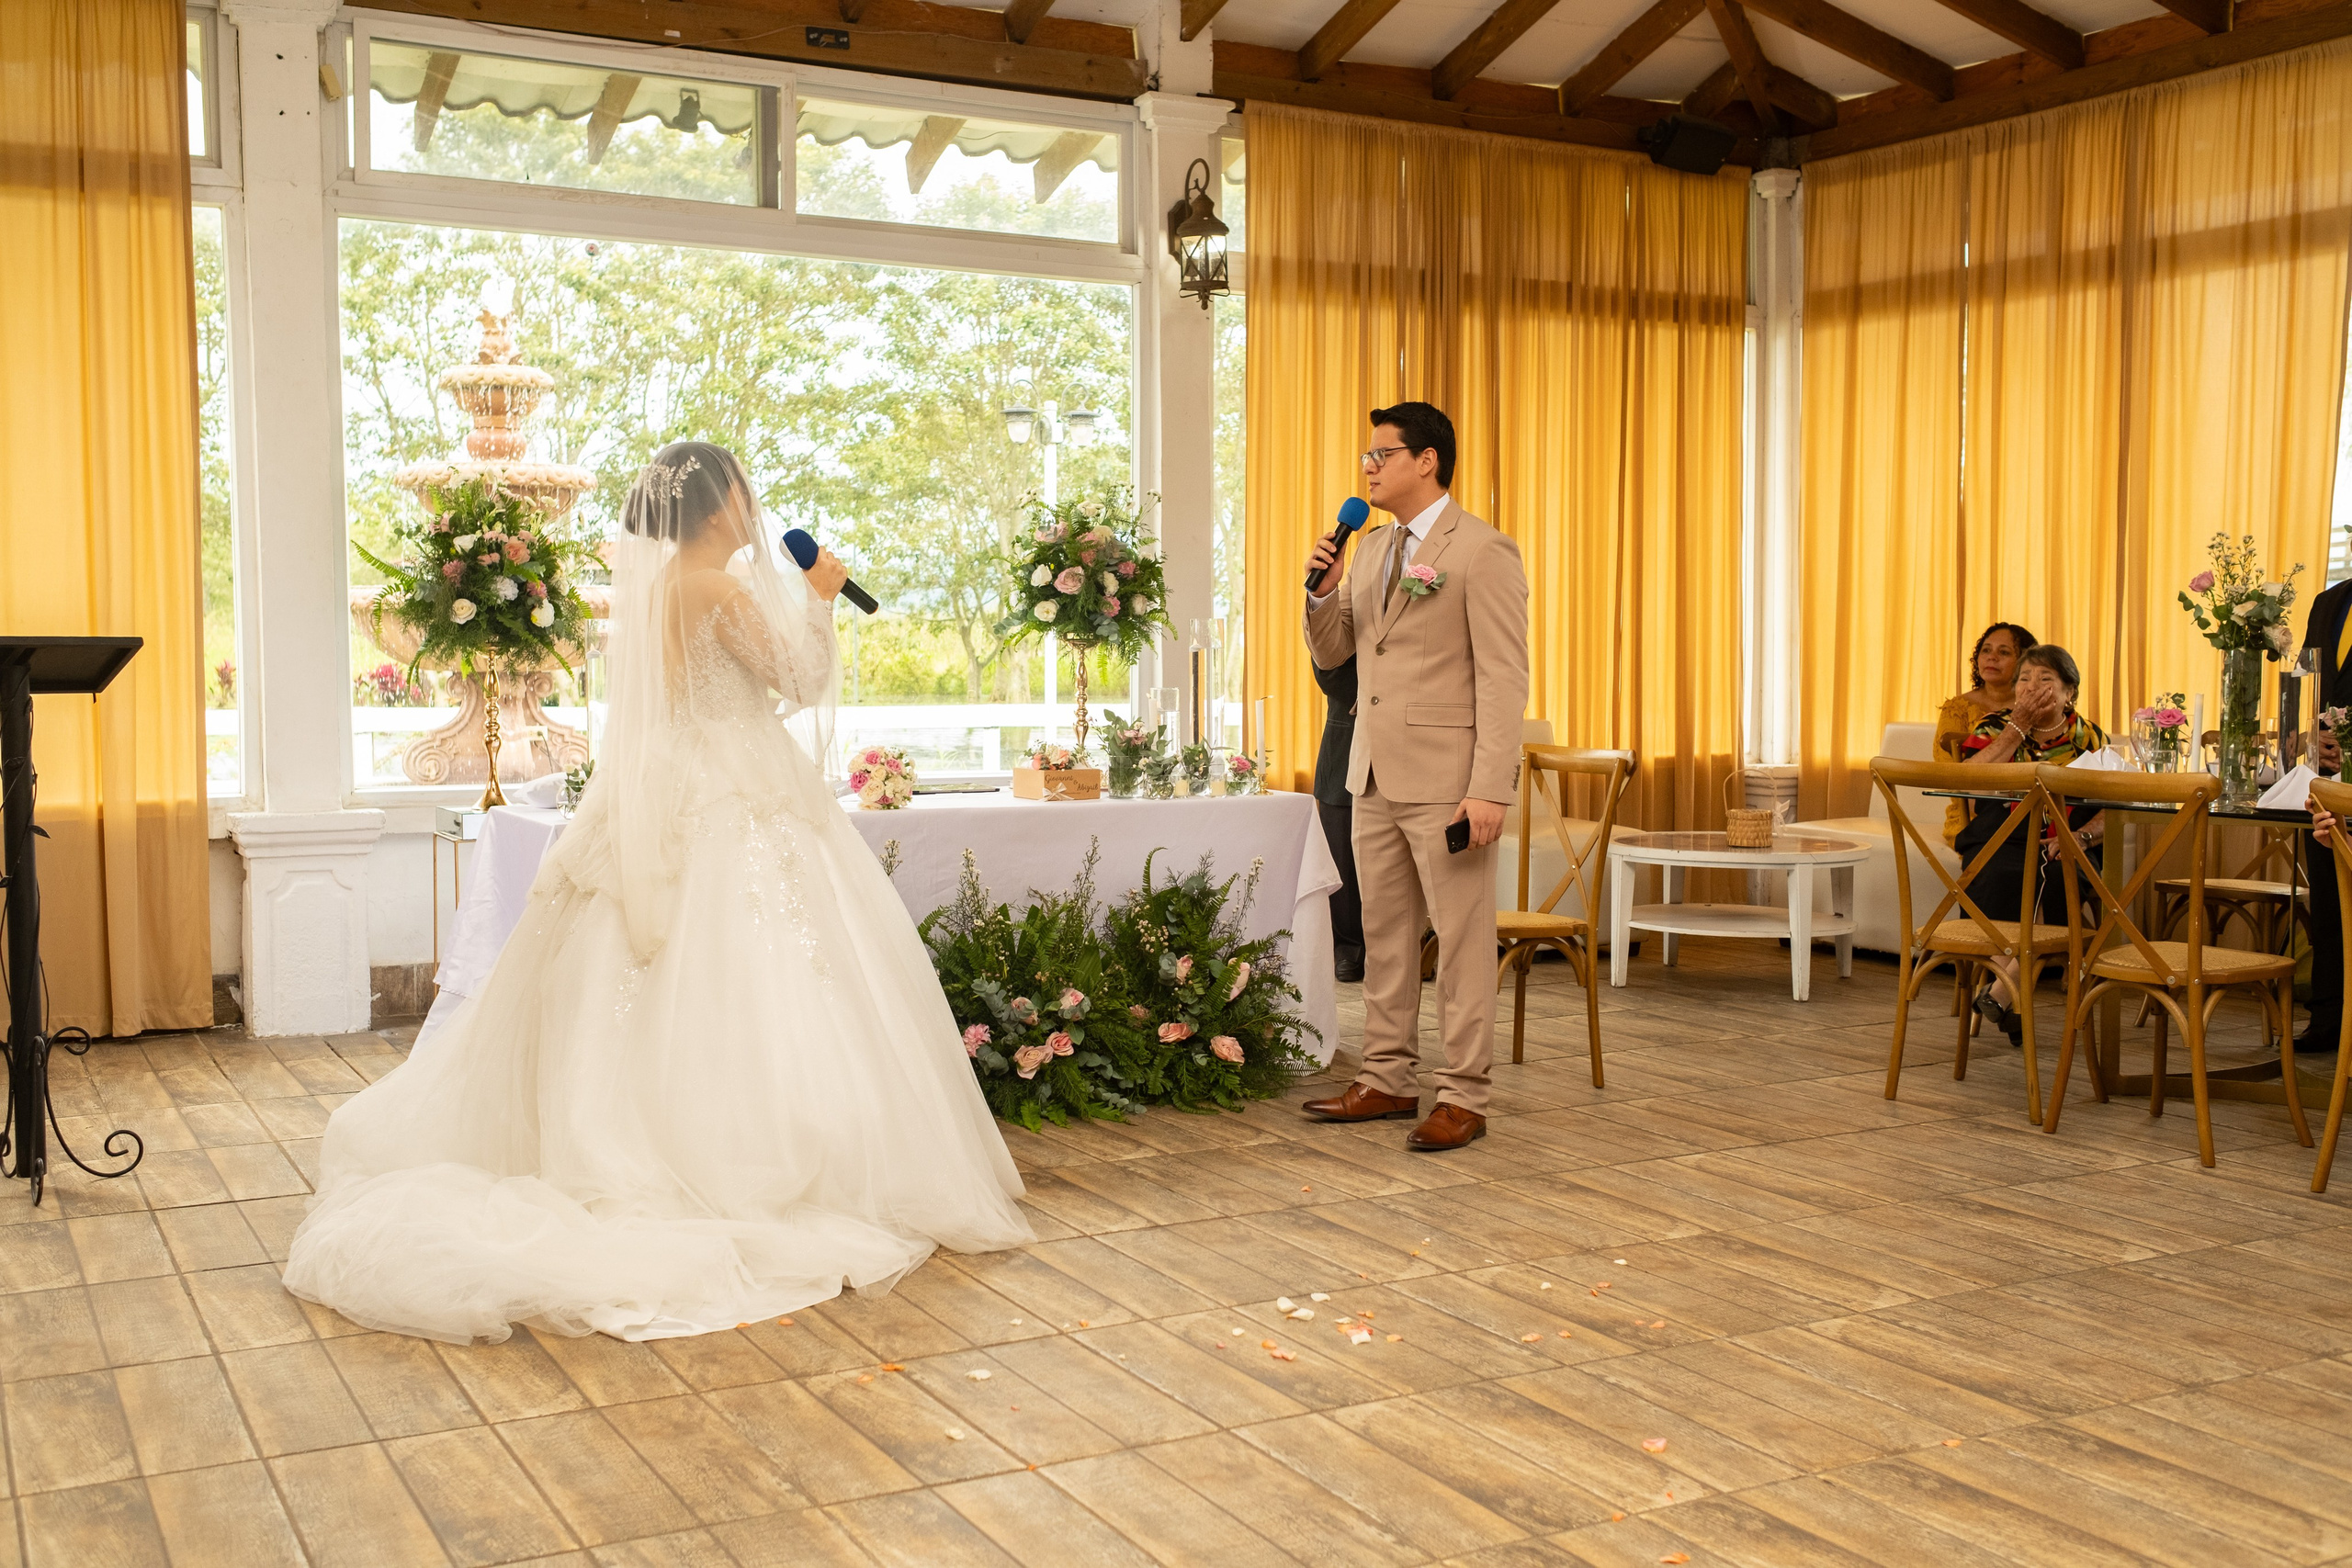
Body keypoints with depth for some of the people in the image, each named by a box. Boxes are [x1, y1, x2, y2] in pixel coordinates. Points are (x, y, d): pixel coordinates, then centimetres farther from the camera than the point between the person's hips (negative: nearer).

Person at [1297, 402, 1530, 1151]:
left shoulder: (1481, 552, -9)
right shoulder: (1373, 547, 15)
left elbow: (1504, 678, -13)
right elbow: (1330, 652, 19)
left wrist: (1489, 790, -20)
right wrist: (1321, 588, -1)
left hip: (1446, 781, -8)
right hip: (1376, 777, 8)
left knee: (1461, 940, 0)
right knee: (1385, 934, 13)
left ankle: (1463, 1097, 8)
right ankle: (1389, 1080, 22)